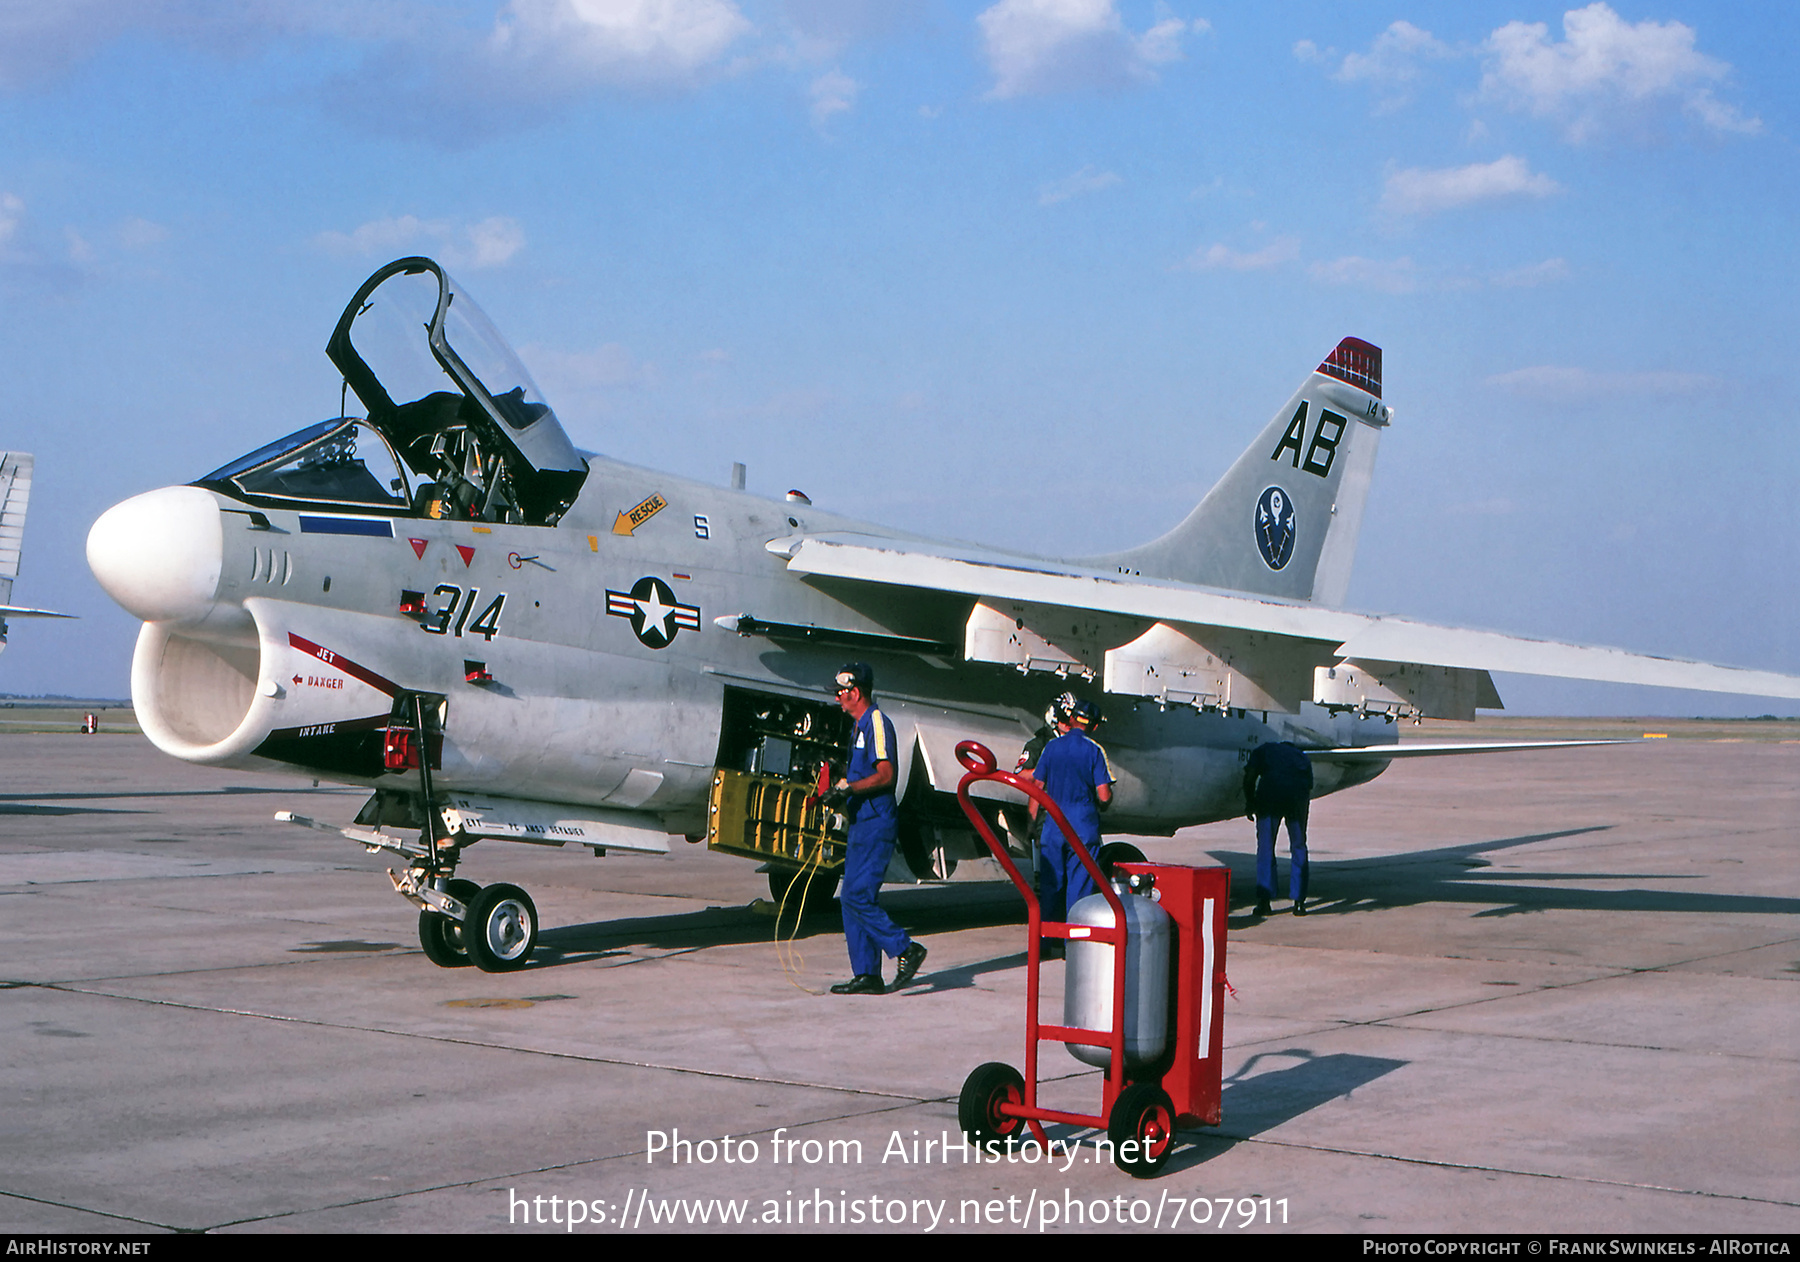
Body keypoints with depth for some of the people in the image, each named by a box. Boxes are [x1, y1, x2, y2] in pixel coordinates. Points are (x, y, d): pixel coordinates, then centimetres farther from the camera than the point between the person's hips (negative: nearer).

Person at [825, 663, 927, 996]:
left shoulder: (877, 723, -12)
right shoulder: (860, 727, 20)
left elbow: (885, 775, -20)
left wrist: (850, 788, -24)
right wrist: (841, 795, 15)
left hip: (877, 824, -10)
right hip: (862, 823, 10)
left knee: (856, 896, -14)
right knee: (852, 899, 8)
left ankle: (907, 949, -6)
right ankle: (867, 975, 10)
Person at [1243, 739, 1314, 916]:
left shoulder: (1263, 749, 25)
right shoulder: (1301, 756, 32)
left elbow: (1249, 776, 8)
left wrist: (1249, 803, 18)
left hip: (1269, 791, -2)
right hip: (1298, 794, 2)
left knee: (1265, 848, 9)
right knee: (1298, 847, 14)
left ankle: (1263, 900, 7)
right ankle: (1299, 902, 13)